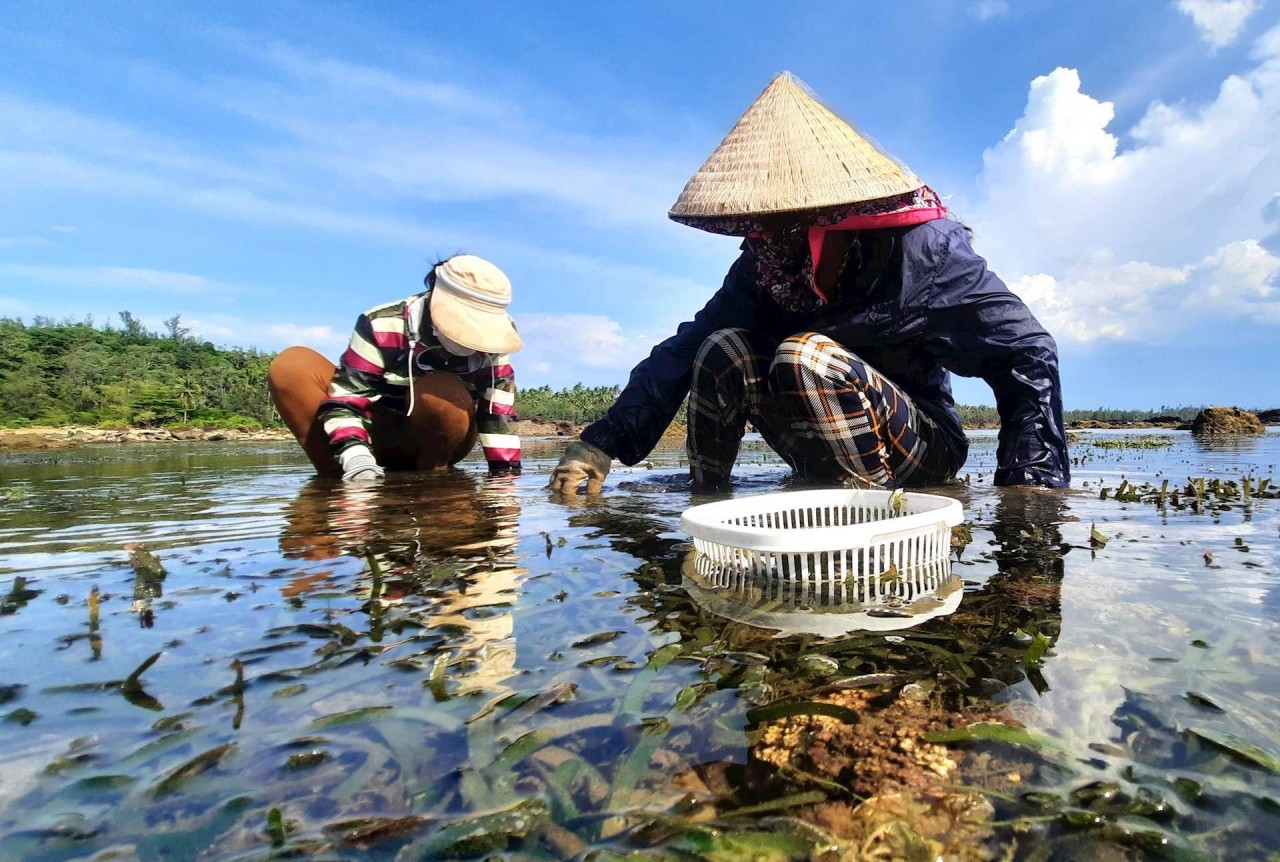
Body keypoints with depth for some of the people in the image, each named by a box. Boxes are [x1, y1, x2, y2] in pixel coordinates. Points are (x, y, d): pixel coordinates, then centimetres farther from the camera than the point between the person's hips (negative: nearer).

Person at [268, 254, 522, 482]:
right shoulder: (382, 326, -22)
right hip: (379, 435, 1)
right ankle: (336, 479, -17)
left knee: (438, 393, -36)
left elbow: (500, 408, -16)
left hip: (444, 440, 0)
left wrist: (506, 470, -23)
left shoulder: (490, 332, -17)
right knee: (290, 366, -20)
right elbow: (346, 397, -22)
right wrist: (358, 460, -37)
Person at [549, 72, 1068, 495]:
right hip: (826, 462, 5)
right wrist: (605, 441, -24)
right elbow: (684, 351, -13)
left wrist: (1031, 485, -23)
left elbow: (1028, 354, -15)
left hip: (920, 452, -4)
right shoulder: (762, 271, -5)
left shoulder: (924, 249, -17)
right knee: (723, 349, -17)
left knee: (805, 356, -30)